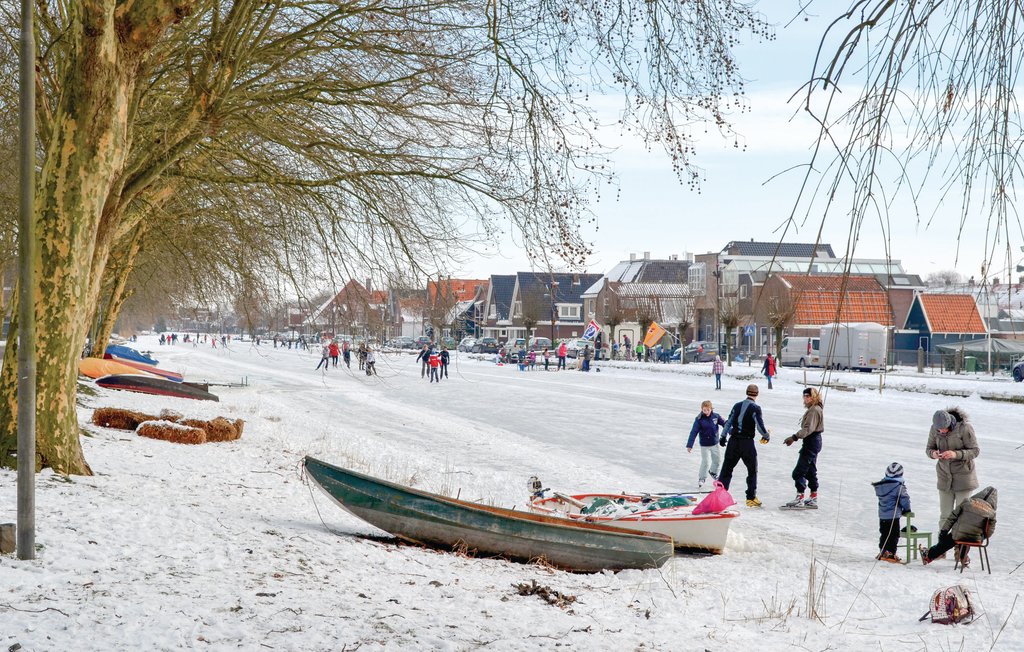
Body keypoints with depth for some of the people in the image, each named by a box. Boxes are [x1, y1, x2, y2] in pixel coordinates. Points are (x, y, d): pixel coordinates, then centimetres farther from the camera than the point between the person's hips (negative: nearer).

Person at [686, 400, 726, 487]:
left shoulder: (716, 416, -9)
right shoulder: (699, 419, -17)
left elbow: (724, 424, 2)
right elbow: (694, 432, -18)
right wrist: (689, 445, -22)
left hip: (715, 443, 4)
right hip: (704, 444, -4)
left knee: (718, 460, 15)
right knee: (705, 461, -5)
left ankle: (714, 473, 44)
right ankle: (702, 478, 15)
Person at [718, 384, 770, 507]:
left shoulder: (737, 406, 7)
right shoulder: (755, 408, -10)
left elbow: (729, 422, 11)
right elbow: (760, 426, -12)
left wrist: (723, 437, 20)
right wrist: (767, 436, 7)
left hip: (733, 441, 4)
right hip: (747, 442, -4)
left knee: (727, 468, 11)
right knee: (752, 470, 9)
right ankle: (751, 498, 8)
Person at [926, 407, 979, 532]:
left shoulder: (965, 428, -19)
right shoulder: (934, 428, -7)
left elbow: (975, 451, -15)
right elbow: (929, 448, 4)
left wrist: (956, 454, -31)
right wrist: (933, 453, -21)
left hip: (963, 475, -3)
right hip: (945, 476, 3)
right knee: (945, 515, 4)